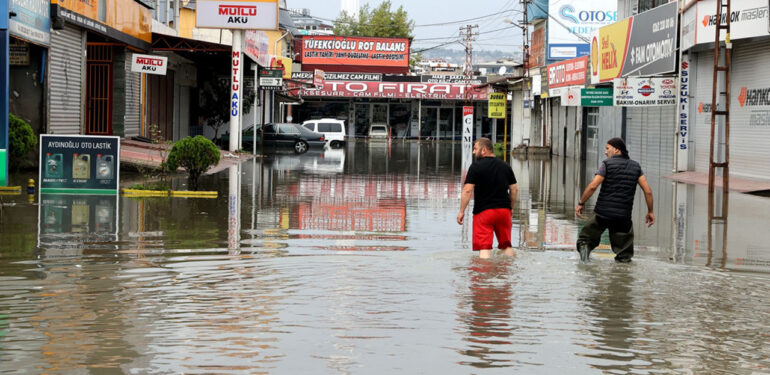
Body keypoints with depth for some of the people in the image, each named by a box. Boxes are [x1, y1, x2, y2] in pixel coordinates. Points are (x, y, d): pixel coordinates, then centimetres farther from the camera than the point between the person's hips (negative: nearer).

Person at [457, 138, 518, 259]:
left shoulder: (476, 167, -8)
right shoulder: (505, 167, 9)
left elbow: (467, 190, -13)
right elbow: (514, 189, 12)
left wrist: (461, 211, -7)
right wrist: (510, 208, 24)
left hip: (483, 212, -5)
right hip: (504, 210, 5)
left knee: (484, 247, -5)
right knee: (506, 245, 17)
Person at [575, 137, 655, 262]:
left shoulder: (607, 164, -3)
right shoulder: (635, 167, 9)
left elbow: (593, 186, -13)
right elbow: (647, 191, 3)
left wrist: (581, 203, -4)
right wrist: (650, 211, 11)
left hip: (603, 213, -3)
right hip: (623, 216, 3)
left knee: (586, 237, 13)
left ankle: (584, 246, -11)